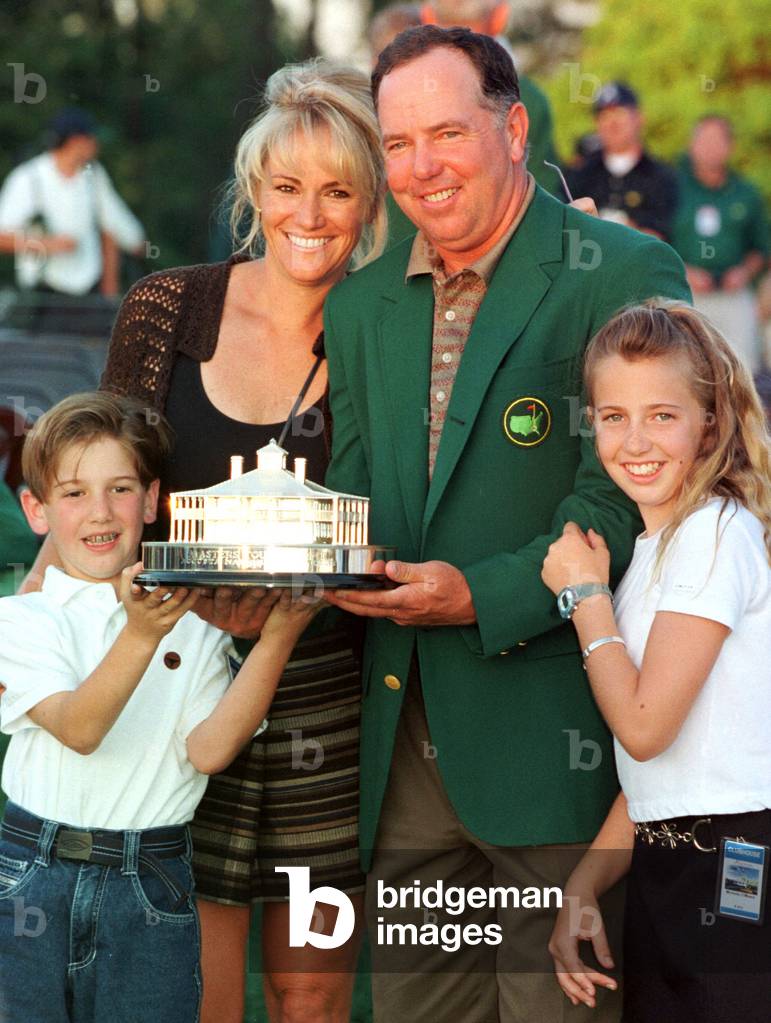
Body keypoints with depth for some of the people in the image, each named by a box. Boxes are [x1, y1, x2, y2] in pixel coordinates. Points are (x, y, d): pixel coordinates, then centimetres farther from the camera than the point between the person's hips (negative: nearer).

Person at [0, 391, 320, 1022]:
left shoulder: (194, 626, 4)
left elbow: (209, 750, -10)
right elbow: (77, 728, -16)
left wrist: (275, 640, -17)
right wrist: (140, 635, -31)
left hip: (153, 889, 0)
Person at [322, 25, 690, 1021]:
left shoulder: (626, 277, -7)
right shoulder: (360, 305, 14)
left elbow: (629, 489, -13)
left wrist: (489, 595, -22)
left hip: (546, 726, -6)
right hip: (403, 734, 6)